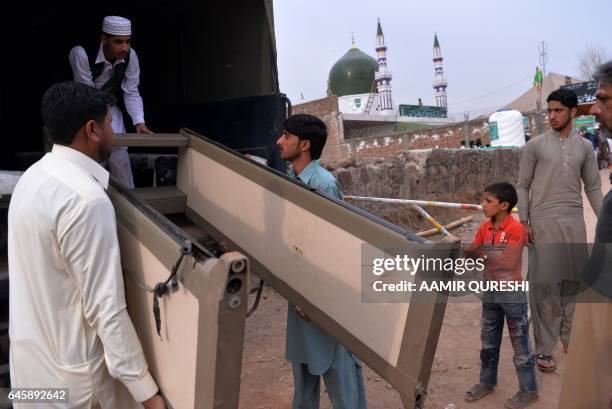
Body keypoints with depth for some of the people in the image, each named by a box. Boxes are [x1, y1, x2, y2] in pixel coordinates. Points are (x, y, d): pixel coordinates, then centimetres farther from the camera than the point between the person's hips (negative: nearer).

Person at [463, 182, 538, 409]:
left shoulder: (516, 228, -19)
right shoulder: (485, 228, 1)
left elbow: (508, 262, -27)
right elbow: (472, 253, 3)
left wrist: (484, 254, -32)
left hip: (512, 293, -6)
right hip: (490, 292, 7)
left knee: (520, 343, 6)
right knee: (488, 341, 18)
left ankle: (528, 390, 21)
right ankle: (487, 381, 34)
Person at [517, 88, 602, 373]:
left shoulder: (585, 147, 9)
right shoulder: (535, 145, 0)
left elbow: (593, 188, 11)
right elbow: (523, 186, 1)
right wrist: (524, 221, -6)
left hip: (574, 223, 3)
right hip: (543, 222, -3)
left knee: (574, 281, 8)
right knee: (544, 284, -3)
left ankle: (570, 339, 25)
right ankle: (544, 349, 6)